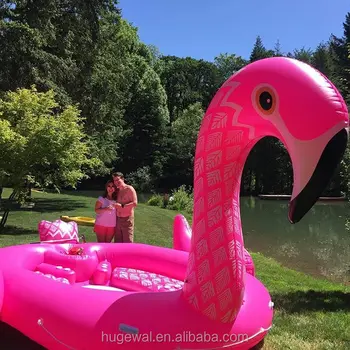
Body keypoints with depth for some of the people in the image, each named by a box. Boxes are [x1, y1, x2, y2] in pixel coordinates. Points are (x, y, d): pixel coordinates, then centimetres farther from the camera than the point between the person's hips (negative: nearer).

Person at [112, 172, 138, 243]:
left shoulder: (129, 189, -6)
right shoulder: (117, 191, 13)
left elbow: (135, 203, -16)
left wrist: (122, 206, -21)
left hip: (127, 219, -6)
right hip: (118, 219, 6)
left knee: (128, 242, -6)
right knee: (118, 242, 7)